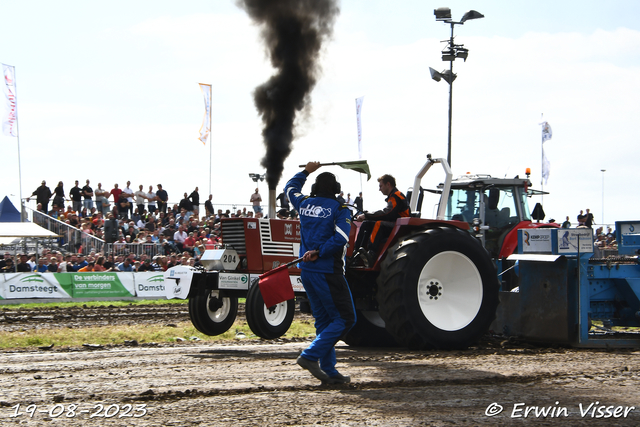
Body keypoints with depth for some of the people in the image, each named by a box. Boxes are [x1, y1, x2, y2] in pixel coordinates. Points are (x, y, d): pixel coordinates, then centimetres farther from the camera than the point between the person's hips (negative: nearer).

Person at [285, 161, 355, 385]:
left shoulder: (304, 204, 9)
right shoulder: (340, 209, -8)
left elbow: (290, 188, 31)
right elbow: (340, 239, -22)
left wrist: (306, 171, 42)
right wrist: (319, 253, -14)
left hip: (307, 271, 7)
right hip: (328, 272, -7)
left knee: (324, 320, 13)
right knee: (344, 318, -1)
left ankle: (329, 371, 10)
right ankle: (311, 356, -13)